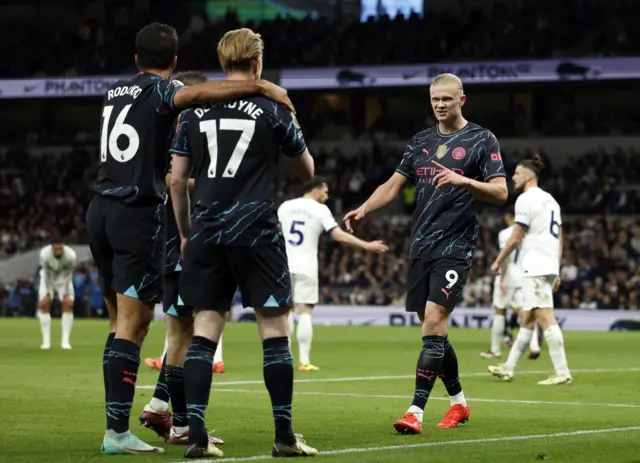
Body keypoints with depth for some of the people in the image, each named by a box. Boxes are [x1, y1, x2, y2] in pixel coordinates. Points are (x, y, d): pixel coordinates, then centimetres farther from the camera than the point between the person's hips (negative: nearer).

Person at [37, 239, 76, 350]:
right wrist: (47, 293, -17)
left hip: (63, 278, 0)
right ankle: (46, 340, -6)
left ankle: (65, 341, -9)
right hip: (48, 278, 0)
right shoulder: (44, 254, -34)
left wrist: (65, 294, -18)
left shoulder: (70, 255, -34)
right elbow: (46, 274, -21)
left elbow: (68, 275, -21)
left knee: (68, 304, -12)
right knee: (44, 304, -10)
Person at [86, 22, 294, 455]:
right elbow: (195, 92, -28)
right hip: (139, 213, -7)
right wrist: (262, 86, -28)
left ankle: (117, 421, 13)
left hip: (100, 209, 8)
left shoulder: (114, 91, 17)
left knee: (122, 322, 13)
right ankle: (118, 431, -13)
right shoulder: (160, 91, -6)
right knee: (133, 325, -8)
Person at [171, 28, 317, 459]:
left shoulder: (195, 111, 8)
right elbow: (308, 170, 11)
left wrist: (186, 233, 20)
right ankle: (285, 435, 4)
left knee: (205, 329, 4)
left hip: (207, 233, 4)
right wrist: (294, 135, 31)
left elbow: (177, 180, 8)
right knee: (275, 329, 3)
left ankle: (197, 435, -3)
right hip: (256, 233, -3)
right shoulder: (273, 109, -1)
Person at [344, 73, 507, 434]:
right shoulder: (421, 141, 15)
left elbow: (500, 192, -8)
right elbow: (394, 185, 14)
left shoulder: (482, 140, -1)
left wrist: (464, 180, -24)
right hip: (421, 246, 6)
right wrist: (364, 209, -3)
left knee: (434, 321, -17)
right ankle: (459, 402, 26)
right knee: (433, 330, 10)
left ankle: (416, 411, -17)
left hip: (455, 247, -6)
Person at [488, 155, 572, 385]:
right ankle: (508, 368, 20)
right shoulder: (549, 200, 18)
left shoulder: (526, 199, -8)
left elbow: (516, 238, -11)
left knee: (546, 318, -12)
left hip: (535, 268, -10)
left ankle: (562, 373, -17)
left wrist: (498, 261, 0)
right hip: (550, 267, 10)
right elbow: (559, 238, 19)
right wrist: (556, 272, 21)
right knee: (526, 320, 14)